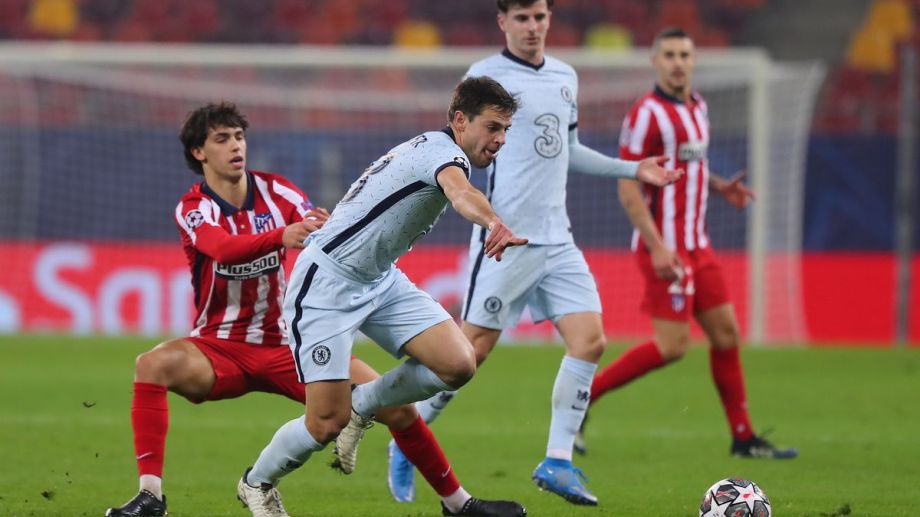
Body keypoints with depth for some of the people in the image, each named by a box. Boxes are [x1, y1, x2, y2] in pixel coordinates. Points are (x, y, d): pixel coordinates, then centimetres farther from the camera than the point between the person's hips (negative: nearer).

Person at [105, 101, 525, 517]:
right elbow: (224, 249, -32)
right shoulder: (193, 208, -9)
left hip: (287, 344, 3)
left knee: (395, 404, -8)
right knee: (154, 364, -35)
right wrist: (282, 235, -50)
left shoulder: (276, 191, 1)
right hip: (221, 348, -2)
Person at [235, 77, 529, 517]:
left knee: (458, 364, -11)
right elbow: (460, 193, -44)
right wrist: (494, 224, -62)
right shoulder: (444, 150, -20)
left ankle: (361, 406, 12)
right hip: (327, 283, -9)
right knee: (328, 423, -10)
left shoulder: (430, 149, 9)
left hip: (380, 280, 9)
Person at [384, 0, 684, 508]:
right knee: (473, 348, -6)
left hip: (556, 238, 7)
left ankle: (557, 462, 2)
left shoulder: (565, 77, 15)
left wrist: (632, 169, 26)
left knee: (590, 340, -5)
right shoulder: (487, 76, -6)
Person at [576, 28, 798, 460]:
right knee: (672, 344, -12)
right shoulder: (648, 113, -14)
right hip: (666, 246, -9)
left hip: (696, 245, 9)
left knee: (726, 332, 7)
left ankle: (743, 437, 14)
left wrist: (719, 186, 8)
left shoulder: (696, 107, 12)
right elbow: (628, 188, -17)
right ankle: (579, 397, -2)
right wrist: (656, 247, -24)